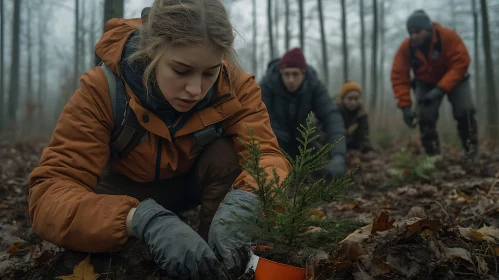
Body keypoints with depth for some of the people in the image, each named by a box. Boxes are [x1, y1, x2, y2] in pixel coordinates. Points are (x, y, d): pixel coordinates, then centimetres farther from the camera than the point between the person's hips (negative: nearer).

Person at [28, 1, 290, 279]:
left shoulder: (234, 84, -27)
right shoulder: (103, 89, -33)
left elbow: (267, 155, -35)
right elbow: (51, 192, -40)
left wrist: (240, 203, -59)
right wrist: (145, 220, -59)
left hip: (199, 178, 1)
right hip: (131, 189, 0)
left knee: (226, 154, -31)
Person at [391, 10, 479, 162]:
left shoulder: (449, 36, -31)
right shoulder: (406, 47, -24)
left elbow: (460, 64, -32)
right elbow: (399, 76, -24)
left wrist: (441, 89, -41)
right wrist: (405, 106, -32)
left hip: (454, 79, -2)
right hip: (426, 83, 2)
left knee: (465, 111, -18)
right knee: (425, 117, -11)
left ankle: (472, 152, -4)